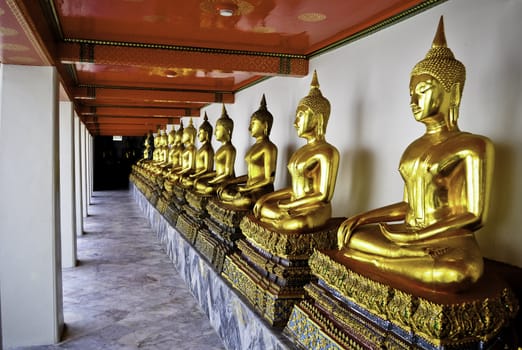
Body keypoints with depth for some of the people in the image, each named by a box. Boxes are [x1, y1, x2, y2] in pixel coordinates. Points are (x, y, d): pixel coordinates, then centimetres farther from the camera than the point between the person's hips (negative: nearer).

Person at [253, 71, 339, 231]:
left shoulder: (327, 152, -11)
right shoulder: (302, 151, 15)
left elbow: (323, 195, -15)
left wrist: (288, 206, -13)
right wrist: (267, 197, 4)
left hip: (316, 209, -9)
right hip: (295, 206, 9)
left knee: (296, 225, -37)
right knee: (260, 206, -4)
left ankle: (276, 220, -12)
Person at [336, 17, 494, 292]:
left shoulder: (472, 146, -5)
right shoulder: (414, 148, 15)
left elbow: (473, 216, -10)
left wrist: (412, 239, -15)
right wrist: (362, 218, 3)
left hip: (450, 243, -5)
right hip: (408, 236, 6)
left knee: (457, 273, -38)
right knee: (349, 235, -13)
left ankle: (374, 260, -21)